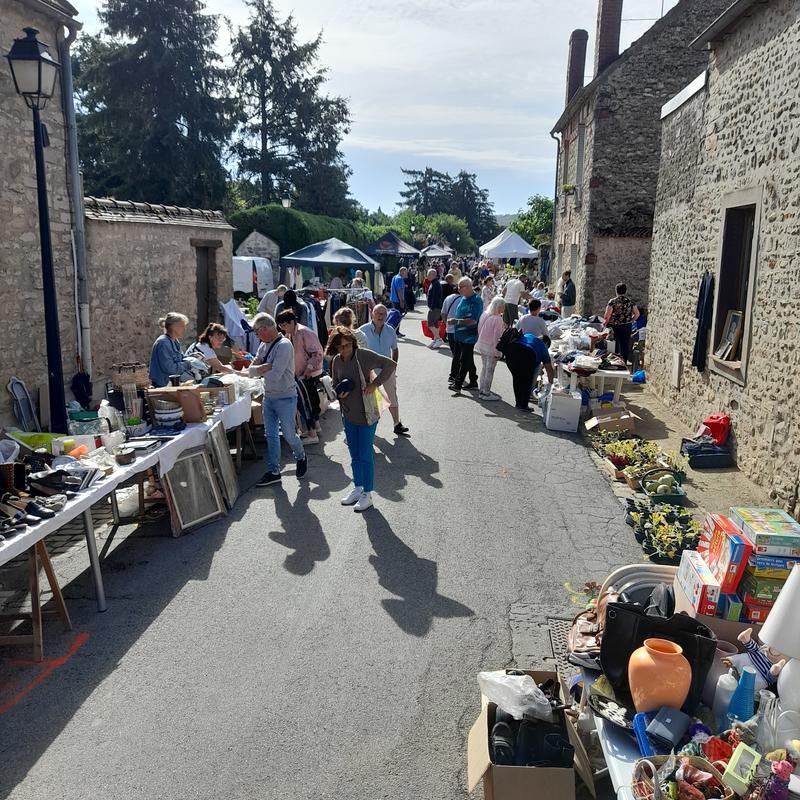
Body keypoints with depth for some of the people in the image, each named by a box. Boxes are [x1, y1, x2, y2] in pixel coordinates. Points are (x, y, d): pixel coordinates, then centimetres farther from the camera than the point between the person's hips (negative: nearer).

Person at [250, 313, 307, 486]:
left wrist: (259, 369, -9)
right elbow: (251, 370, 2)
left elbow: (275, 375, -27)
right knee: (271, 435, 10)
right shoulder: (264, 345, 5)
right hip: (269, 397, 7)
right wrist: (266, 366, -18)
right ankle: (273, 472, 17)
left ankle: (301, 458, 32)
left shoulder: (284, 345, -19)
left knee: (289, 435, 4)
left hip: (285, 398, -7)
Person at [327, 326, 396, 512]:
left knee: (365, 455, 1)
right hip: (348, 414, 6)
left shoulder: (364, 356, -16)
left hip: (366, 414, -6)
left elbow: (390, 364, -16)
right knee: (354, 454, 17)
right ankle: (357, 487, 33)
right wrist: (339, 394, -9)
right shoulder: (336, 361, 1)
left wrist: (375, 383, -22)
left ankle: (367, 494, 15)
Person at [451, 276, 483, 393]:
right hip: (459, 335, 9)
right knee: (468, 360, 17)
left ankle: (458, 384, -7)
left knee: (464, 361, -8)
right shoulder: (462, 299, 11)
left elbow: (473, 321, -23)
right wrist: (454, 321, 9)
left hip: (469, 336, -9)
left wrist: (458, 321, -28)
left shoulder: (476, 301, -15)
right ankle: (473, 382, 27)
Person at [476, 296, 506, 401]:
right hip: (491, 347, -8)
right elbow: (497, 336, -19)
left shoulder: (484, 315, 2)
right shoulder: (497, 319, -20)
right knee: (489, 370, 3)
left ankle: (481, 389, 28)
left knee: (484, 368, 19)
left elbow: (479, 330, 10)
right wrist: (497, 352, -14)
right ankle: (486, 393, 10)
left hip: (482, 344, 8)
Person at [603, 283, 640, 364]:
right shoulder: (630, 302, 1)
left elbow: (607, 316, -15)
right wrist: (630, 321, 14)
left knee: (615, 346, 5)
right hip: (626, 327, 3)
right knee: (625, 346, 10)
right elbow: (637, 314, 2)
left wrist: (605, 323, 1)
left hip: (614, 327, -3)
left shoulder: (612, 301, -10)